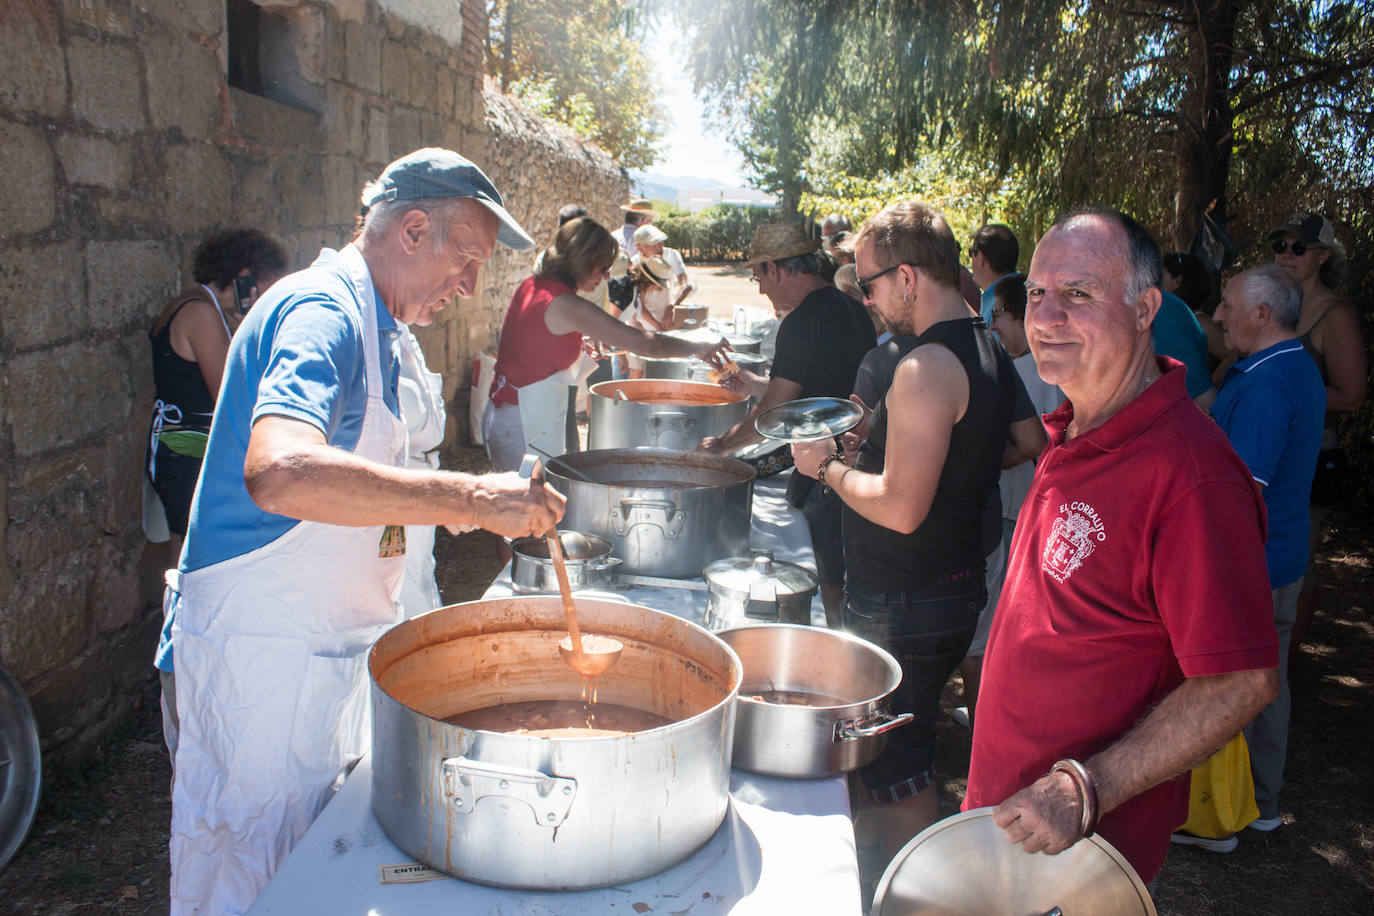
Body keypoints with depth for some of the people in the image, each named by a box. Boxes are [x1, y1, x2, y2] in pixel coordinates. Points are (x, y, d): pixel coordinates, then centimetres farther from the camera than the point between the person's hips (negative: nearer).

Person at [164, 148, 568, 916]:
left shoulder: (367, 320, 13)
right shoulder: (324, 310, -20)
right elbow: (279, 470, -40)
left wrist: (433, 503, 15)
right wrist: (468, 496, -40)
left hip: (328, 643, 10)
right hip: (262, 649, -9)